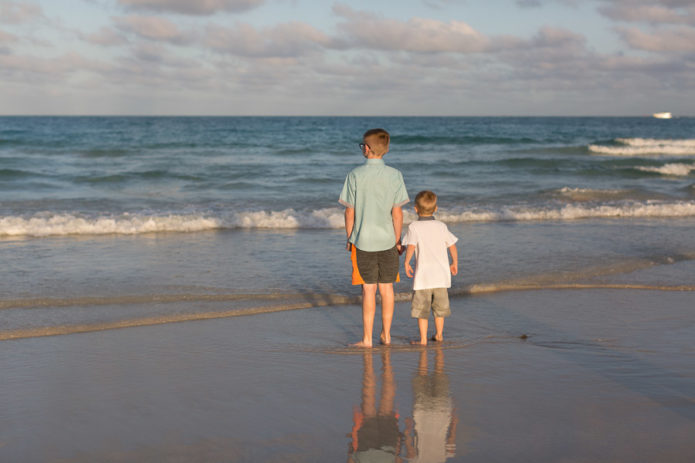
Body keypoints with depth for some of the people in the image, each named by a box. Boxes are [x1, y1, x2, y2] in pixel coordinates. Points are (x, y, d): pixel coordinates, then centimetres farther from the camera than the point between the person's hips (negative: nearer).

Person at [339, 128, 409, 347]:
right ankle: (386, 335, 20)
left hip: (363, 240, -2)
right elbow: (397, 212, -4)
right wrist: (397, 240, 6)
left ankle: (367, 339, 7)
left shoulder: (355, 175, -9)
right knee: (387, 288, 12)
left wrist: (349, 238, 6)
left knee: (368, 289, 2)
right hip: (387, 239, 2)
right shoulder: (394, 175, -4)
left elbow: (349, 211, -6)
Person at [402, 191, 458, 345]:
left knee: (421, 308, 3)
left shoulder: (414, 227, -7)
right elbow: (452, 246, 6)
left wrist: (406, 263, -5)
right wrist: (454, 263, 19)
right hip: (441, 274, 4)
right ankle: (439, 334, 29)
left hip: (423, 276, -4)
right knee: (440, 305, 18)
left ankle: (423, 339, 4)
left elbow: (411, 247, -19)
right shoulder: (441, 226, 5)